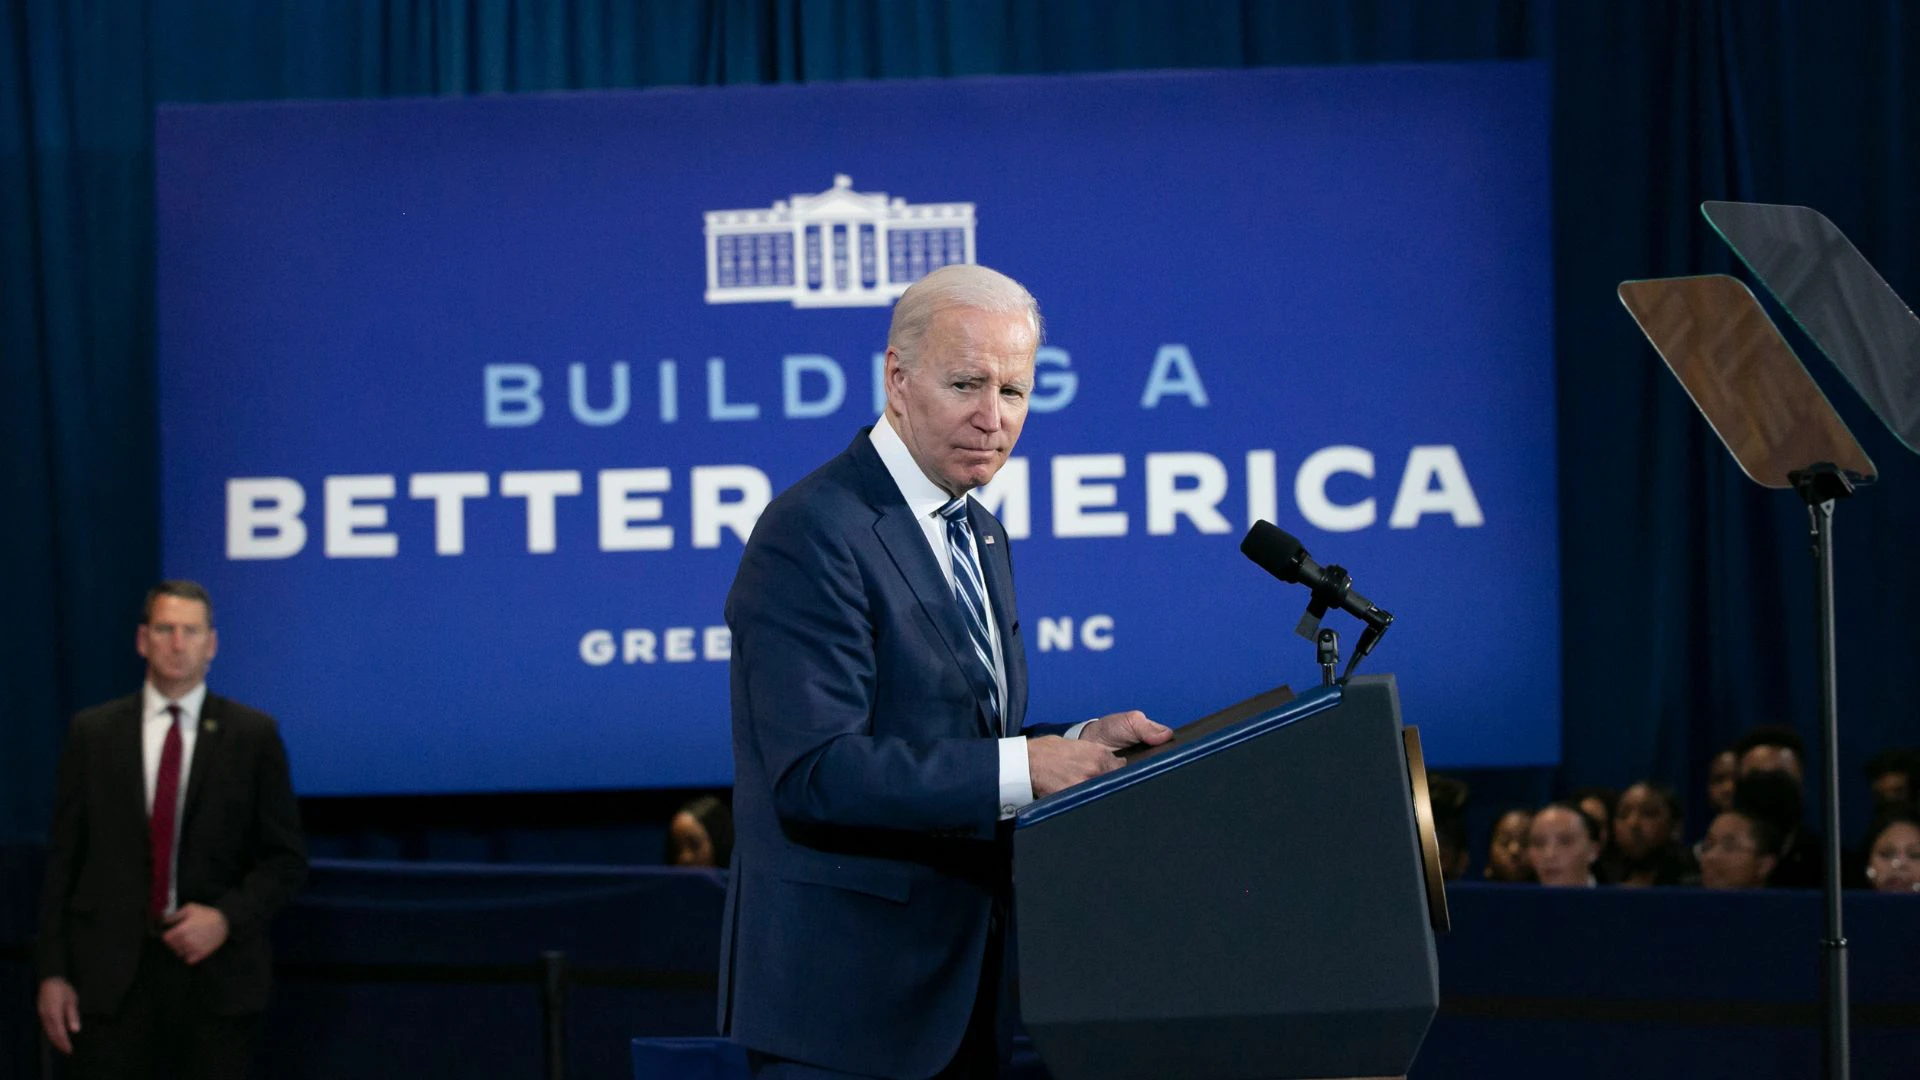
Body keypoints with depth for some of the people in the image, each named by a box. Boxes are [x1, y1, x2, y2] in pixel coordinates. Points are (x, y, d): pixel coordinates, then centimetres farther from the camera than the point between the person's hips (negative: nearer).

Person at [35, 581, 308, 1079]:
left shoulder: (253, 735, 4)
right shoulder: (93, 733, 7)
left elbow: (286, 859, 6)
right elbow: (63, 859, 7)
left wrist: (227, 918, -11)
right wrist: (52, 972, 0)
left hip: (217, 973, 0)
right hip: (111, 975, 1)